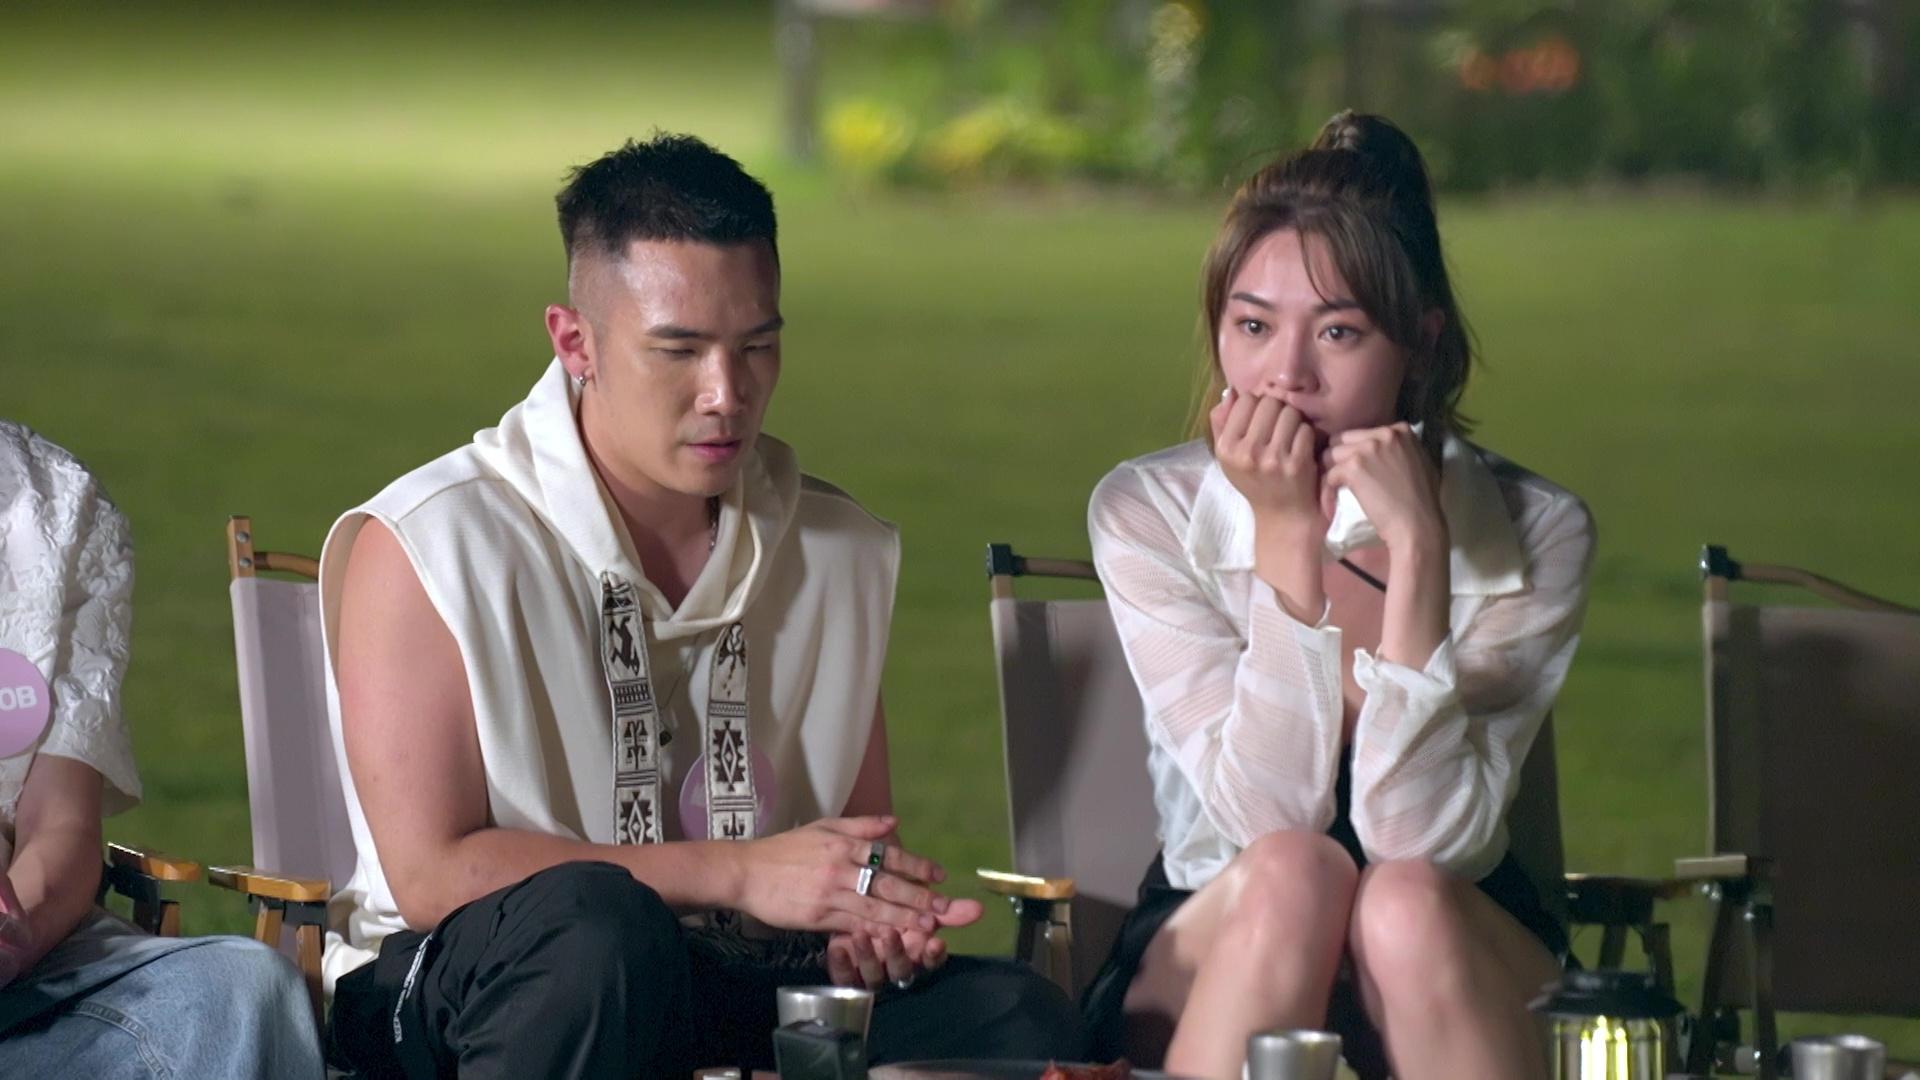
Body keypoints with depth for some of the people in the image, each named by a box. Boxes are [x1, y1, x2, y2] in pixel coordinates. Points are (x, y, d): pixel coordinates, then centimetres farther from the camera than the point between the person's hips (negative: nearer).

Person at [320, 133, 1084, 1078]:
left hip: (730, 993, 3)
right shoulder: (430, 547, -8)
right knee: (593, 922, -39)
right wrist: (741, 875, -18)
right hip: (459, 992, -3)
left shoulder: (841, 554, 10)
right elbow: (433, 873, -15)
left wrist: (880, 925, -9)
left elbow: (862, 849, 18)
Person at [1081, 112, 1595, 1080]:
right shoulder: (1148, 516, -7)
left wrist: (1416, 547, -26)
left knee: (1403, 902, -34)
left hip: (1452, 962, 0)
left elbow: (1423, 837, -21)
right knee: (1293, 876, -33)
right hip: (1212, 956, 0)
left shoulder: (1532, 535, -10)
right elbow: (1270, 816, -18)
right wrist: (1284, 535, -22)